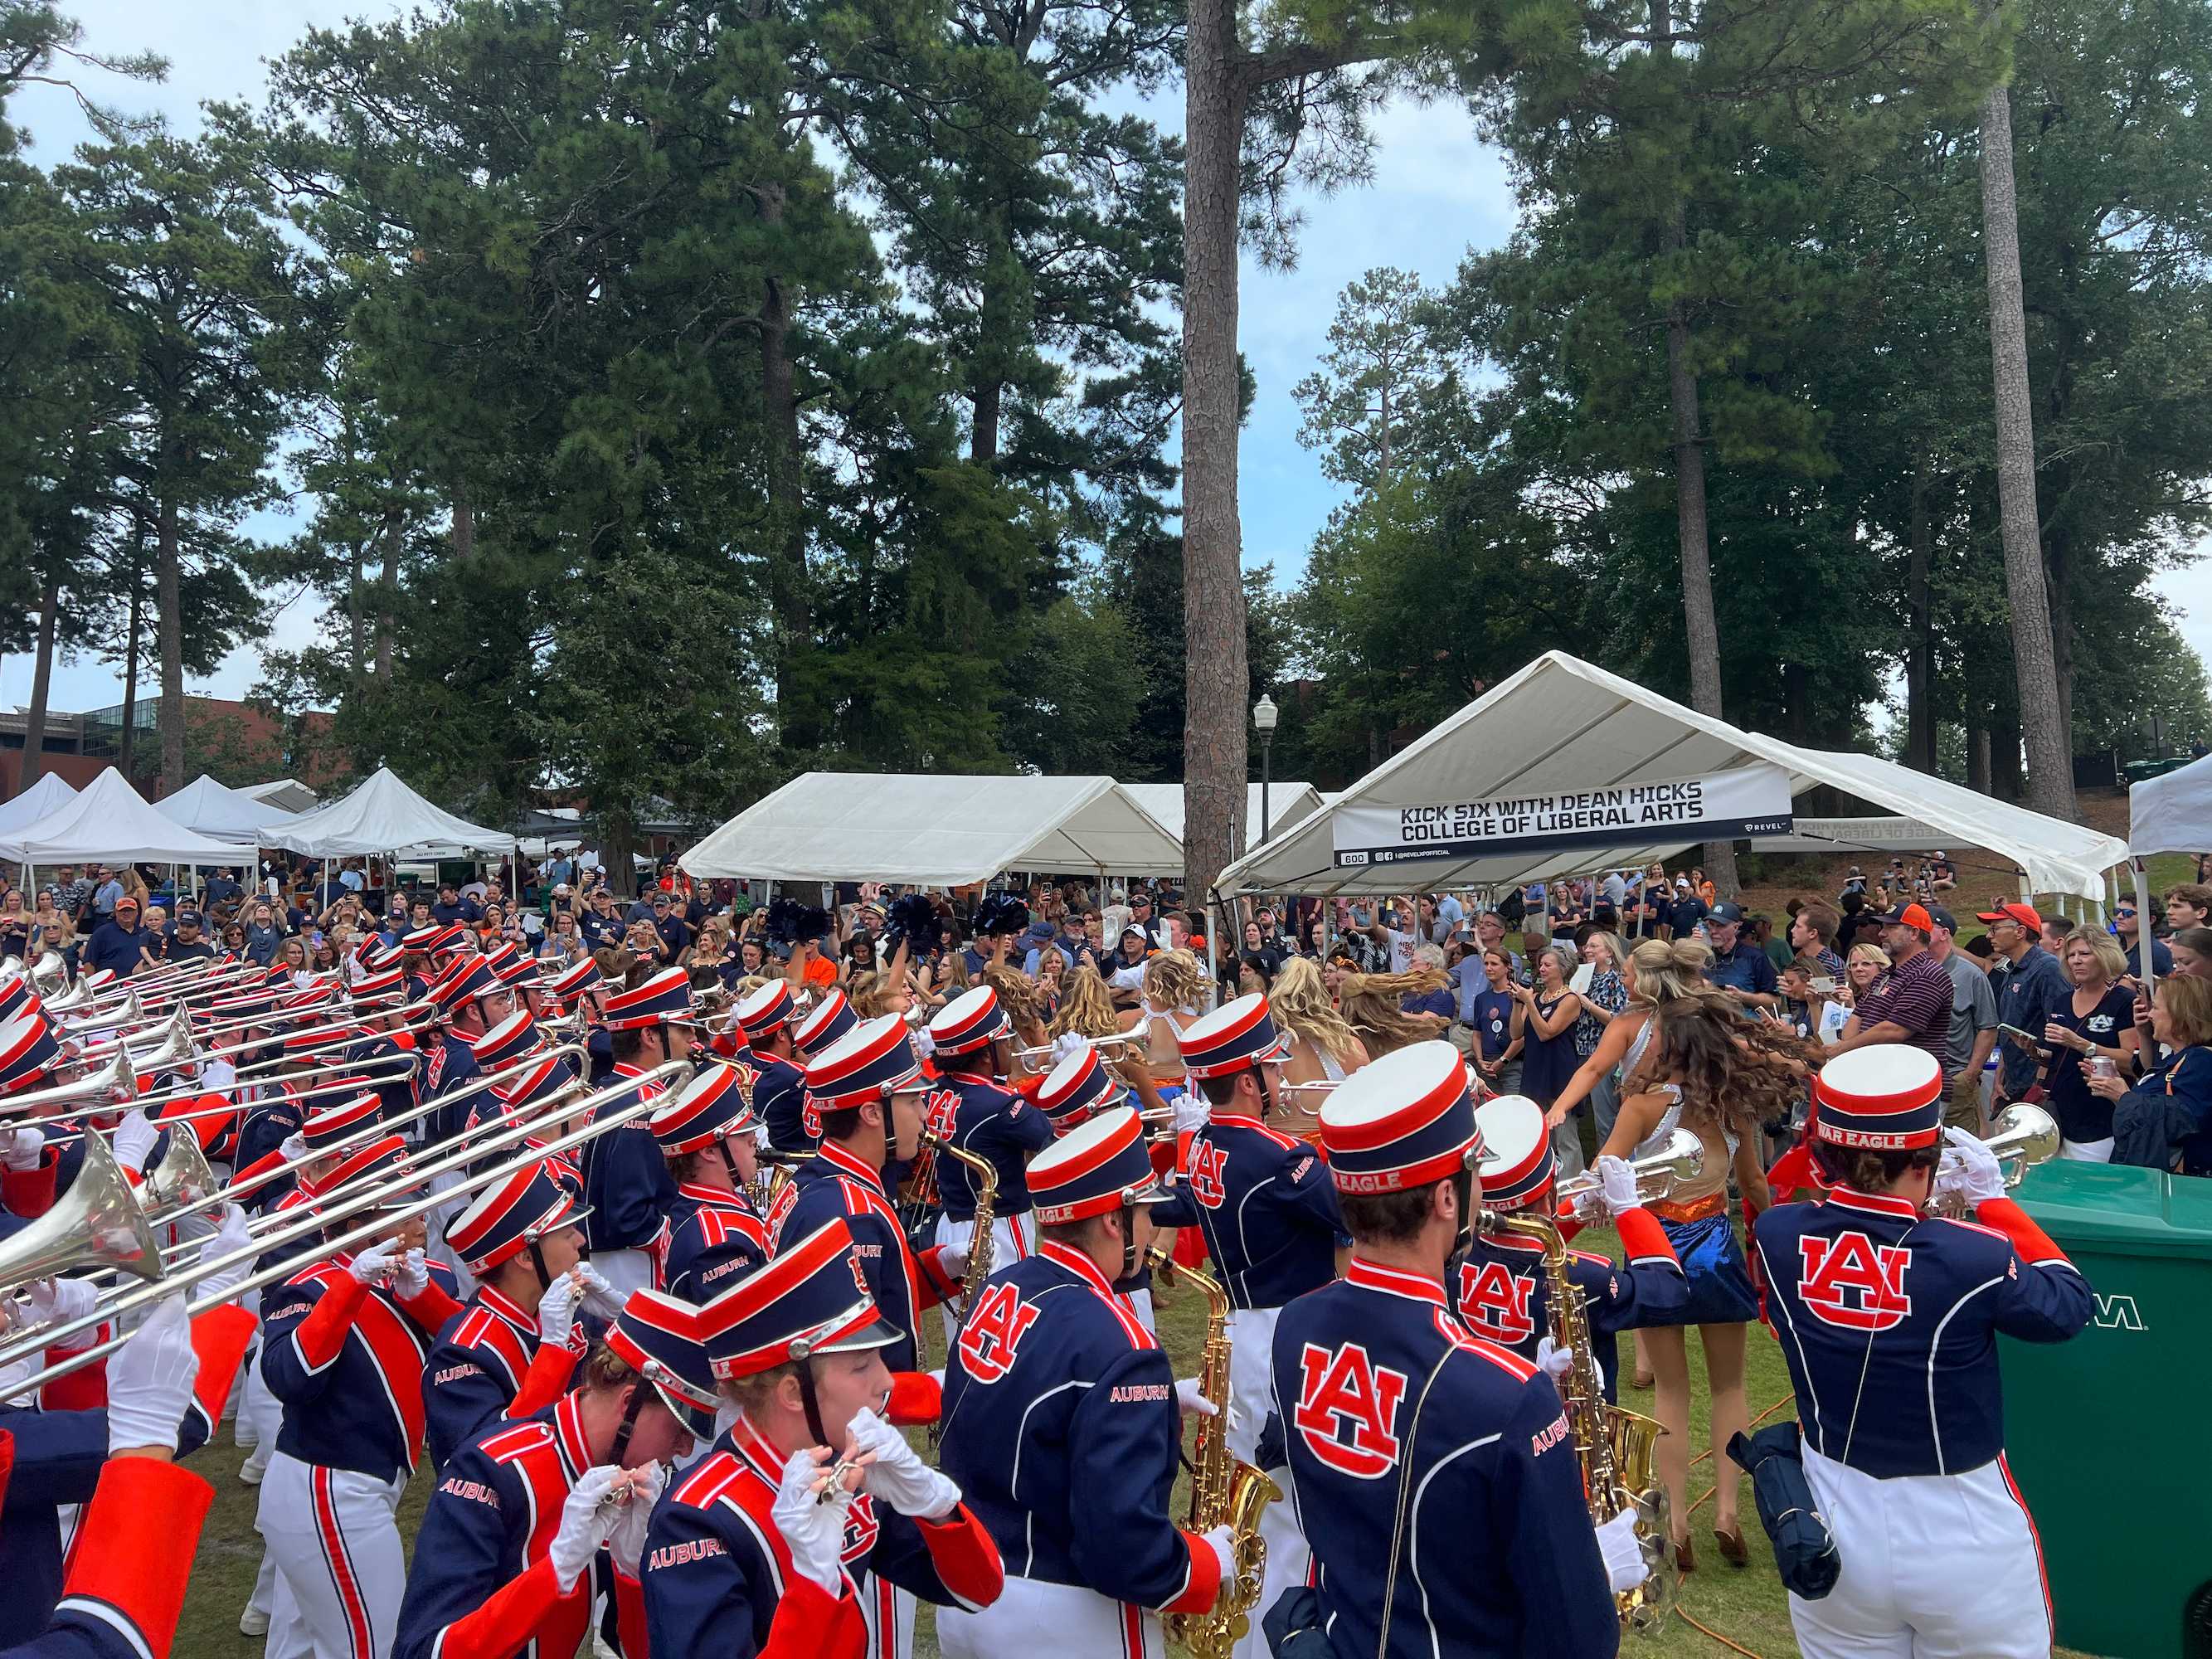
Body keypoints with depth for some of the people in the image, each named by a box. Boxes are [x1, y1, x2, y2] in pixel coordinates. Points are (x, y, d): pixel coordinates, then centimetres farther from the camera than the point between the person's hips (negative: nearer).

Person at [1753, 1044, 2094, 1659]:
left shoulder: (1777, 1235, -15)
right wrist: (1994, 1200, 4)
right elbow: (2069, 1305, -2)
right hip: (1960, 1534, -2)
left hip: (1831, 1523, 3)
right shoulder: (1972, 1259, -25)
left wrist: (1906, 1197, 10)